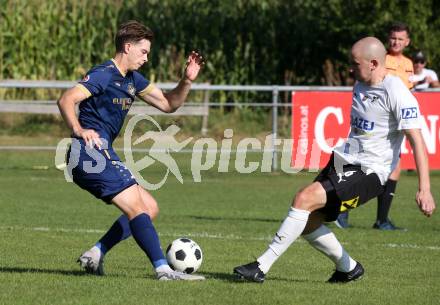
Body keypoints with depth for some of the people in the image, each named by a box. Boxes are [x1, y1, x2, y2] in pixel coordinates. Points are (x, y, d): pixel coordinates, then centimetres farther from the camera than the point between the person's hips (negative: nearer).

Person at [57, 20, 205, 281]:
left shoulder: (132, 80, 17)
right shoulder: (104, 75, -11)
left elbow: (168, 104, 21)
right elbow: (66, 100, -22)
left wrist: (187, 81, 5)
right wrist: (78, 130, -37)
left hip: (103, 155, 10)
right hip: (90, 152, -10)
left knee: (150, 208, 10)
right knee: (137, 208, -17)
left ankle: (95, 254, 6)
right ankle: (163, 269, -22)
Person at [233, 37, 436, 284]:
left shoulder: (397, 93, -15)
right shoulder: (361, 85, 11)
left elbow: (417, 141, -19)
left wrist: (425, 189, -25)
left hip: (369, 173, -9)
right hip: (343, 161, 9)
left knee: (304, 199, -22)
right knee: (307, 222, 4)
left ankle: (261, 268, -19)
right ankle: (349, 268, 26)